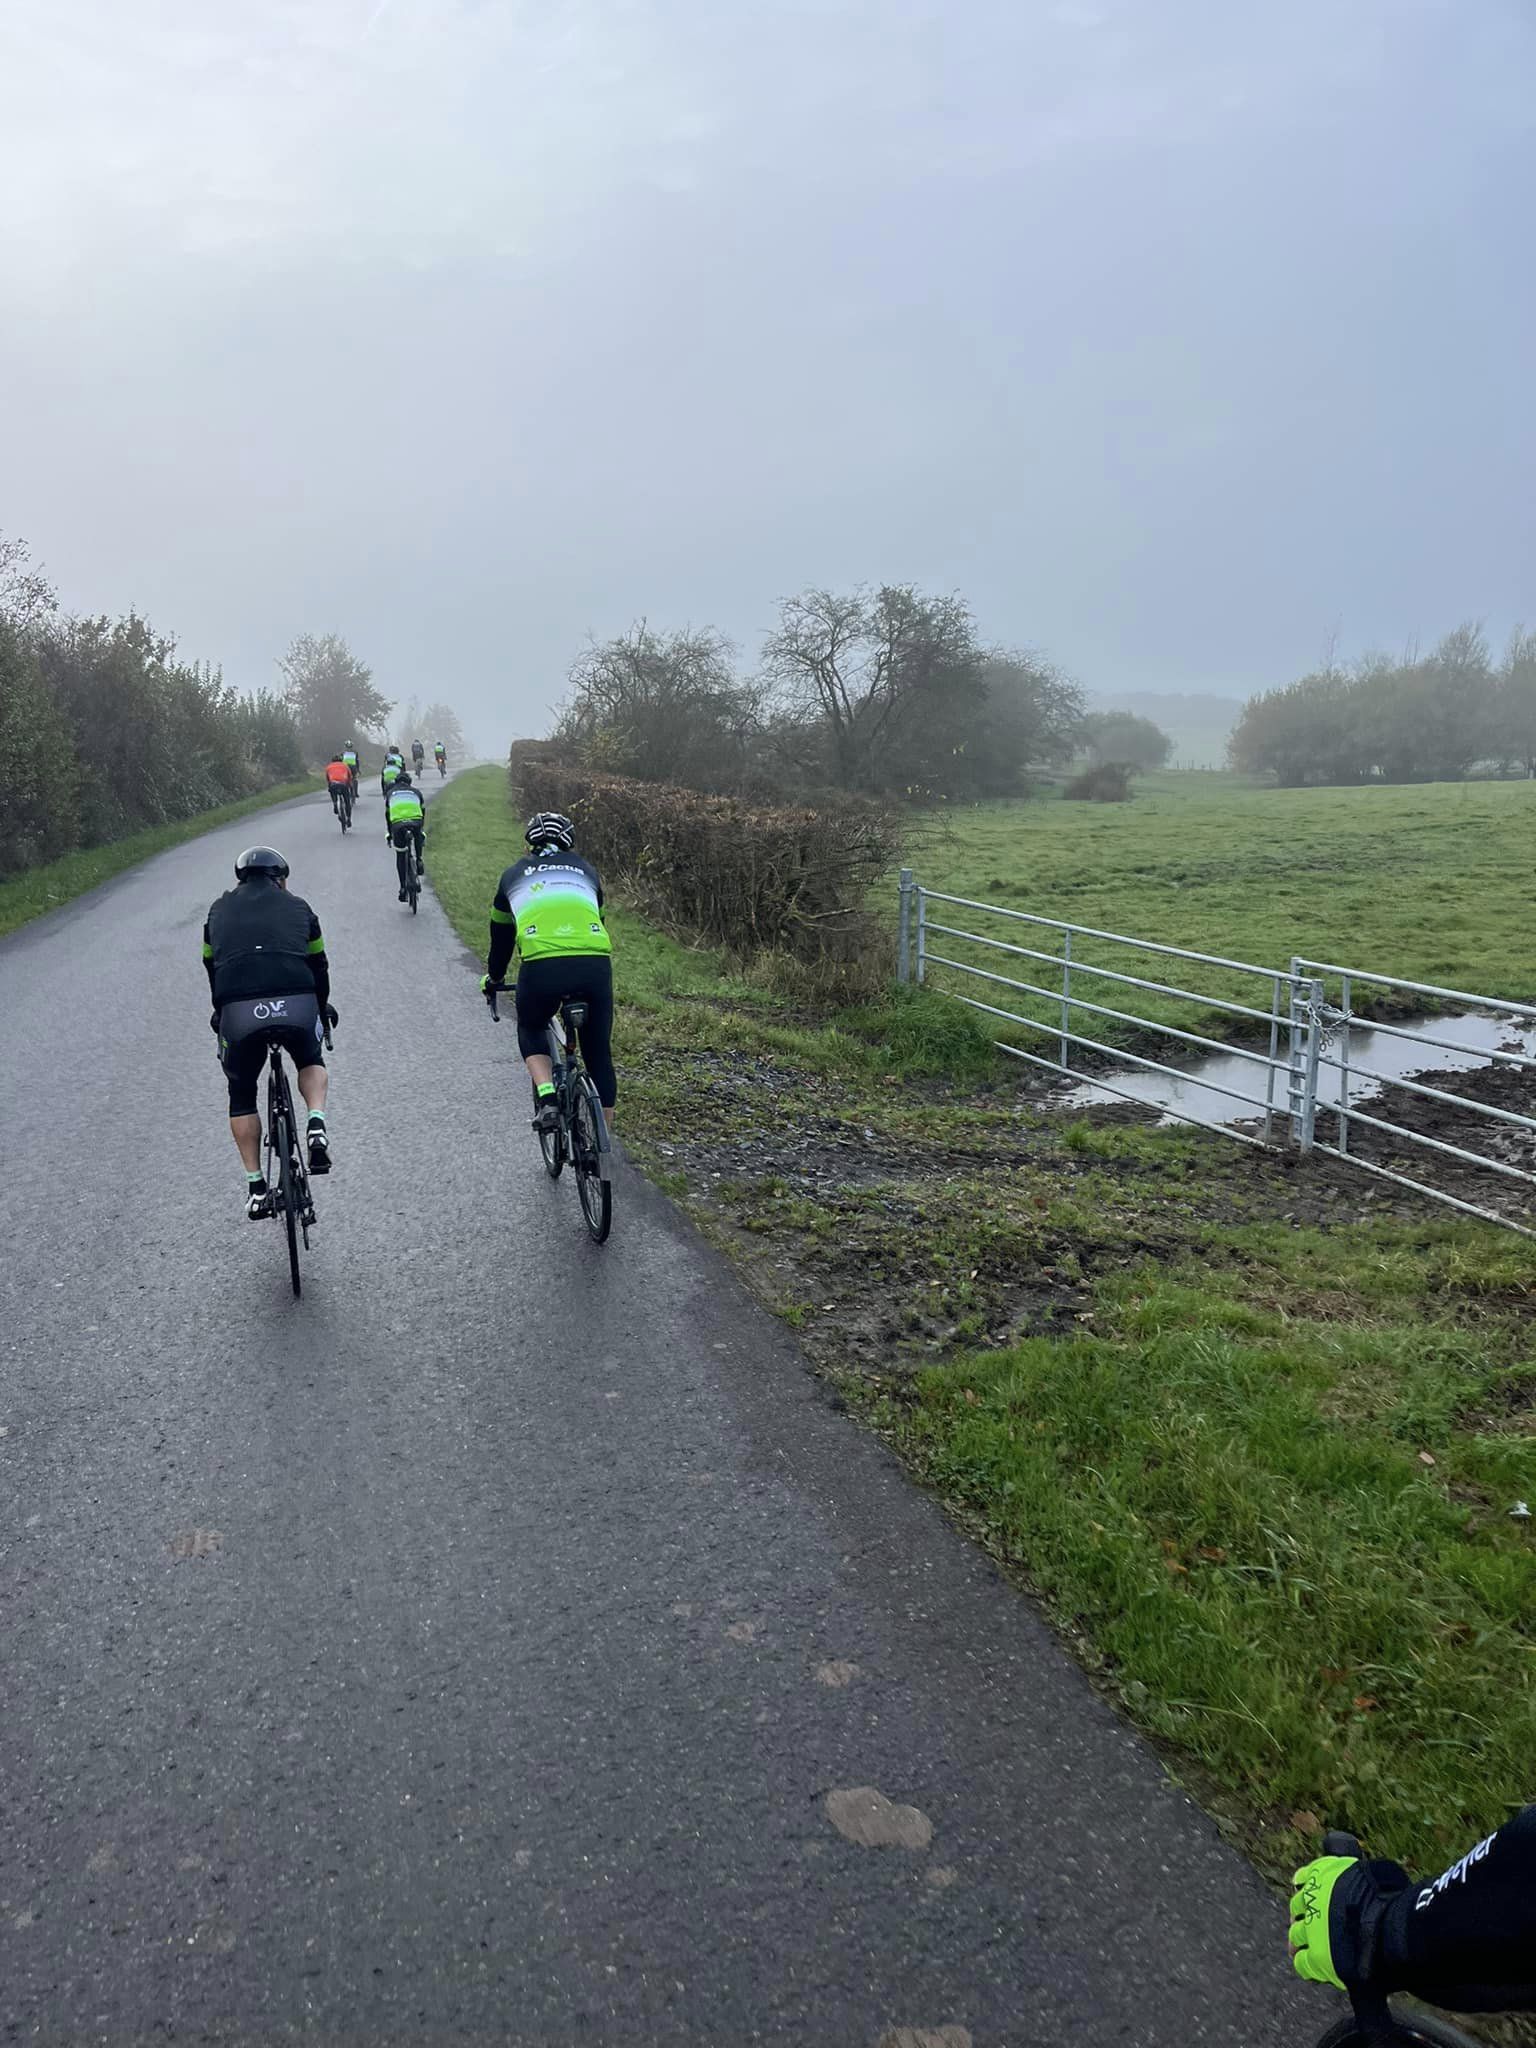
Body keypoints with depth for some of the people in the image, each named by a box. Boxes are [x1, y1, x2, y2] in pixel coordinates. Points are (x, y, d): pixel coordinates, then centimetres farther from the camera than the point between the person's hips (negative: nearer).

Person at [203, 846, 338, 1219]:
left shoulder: (219, 910, 25)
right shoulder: (297, 906, 22)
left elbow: (211, 968, 31)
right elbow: (319, 964, 27)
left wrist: (221, 1013, 47)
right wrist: (323, 1007, 44)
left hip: (238, 1012, 0)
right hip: (297, 1005, 0)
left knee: (241, 1096, 22)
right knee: (311, 1061, 32)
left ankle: (256, 1189, 18)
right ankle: (317, 1125, 5)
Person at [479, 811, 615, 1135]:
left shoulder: (516, 874, 26)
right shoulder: (585, 870, 29)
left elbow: (501, 935, 34)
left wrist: (492, 978, 50)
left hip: (542, 965, -1)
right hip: (595, 963, 1)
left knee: (530, 1032, 27)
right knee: (598, 1052, 17)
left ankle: (547, 1101, 4)